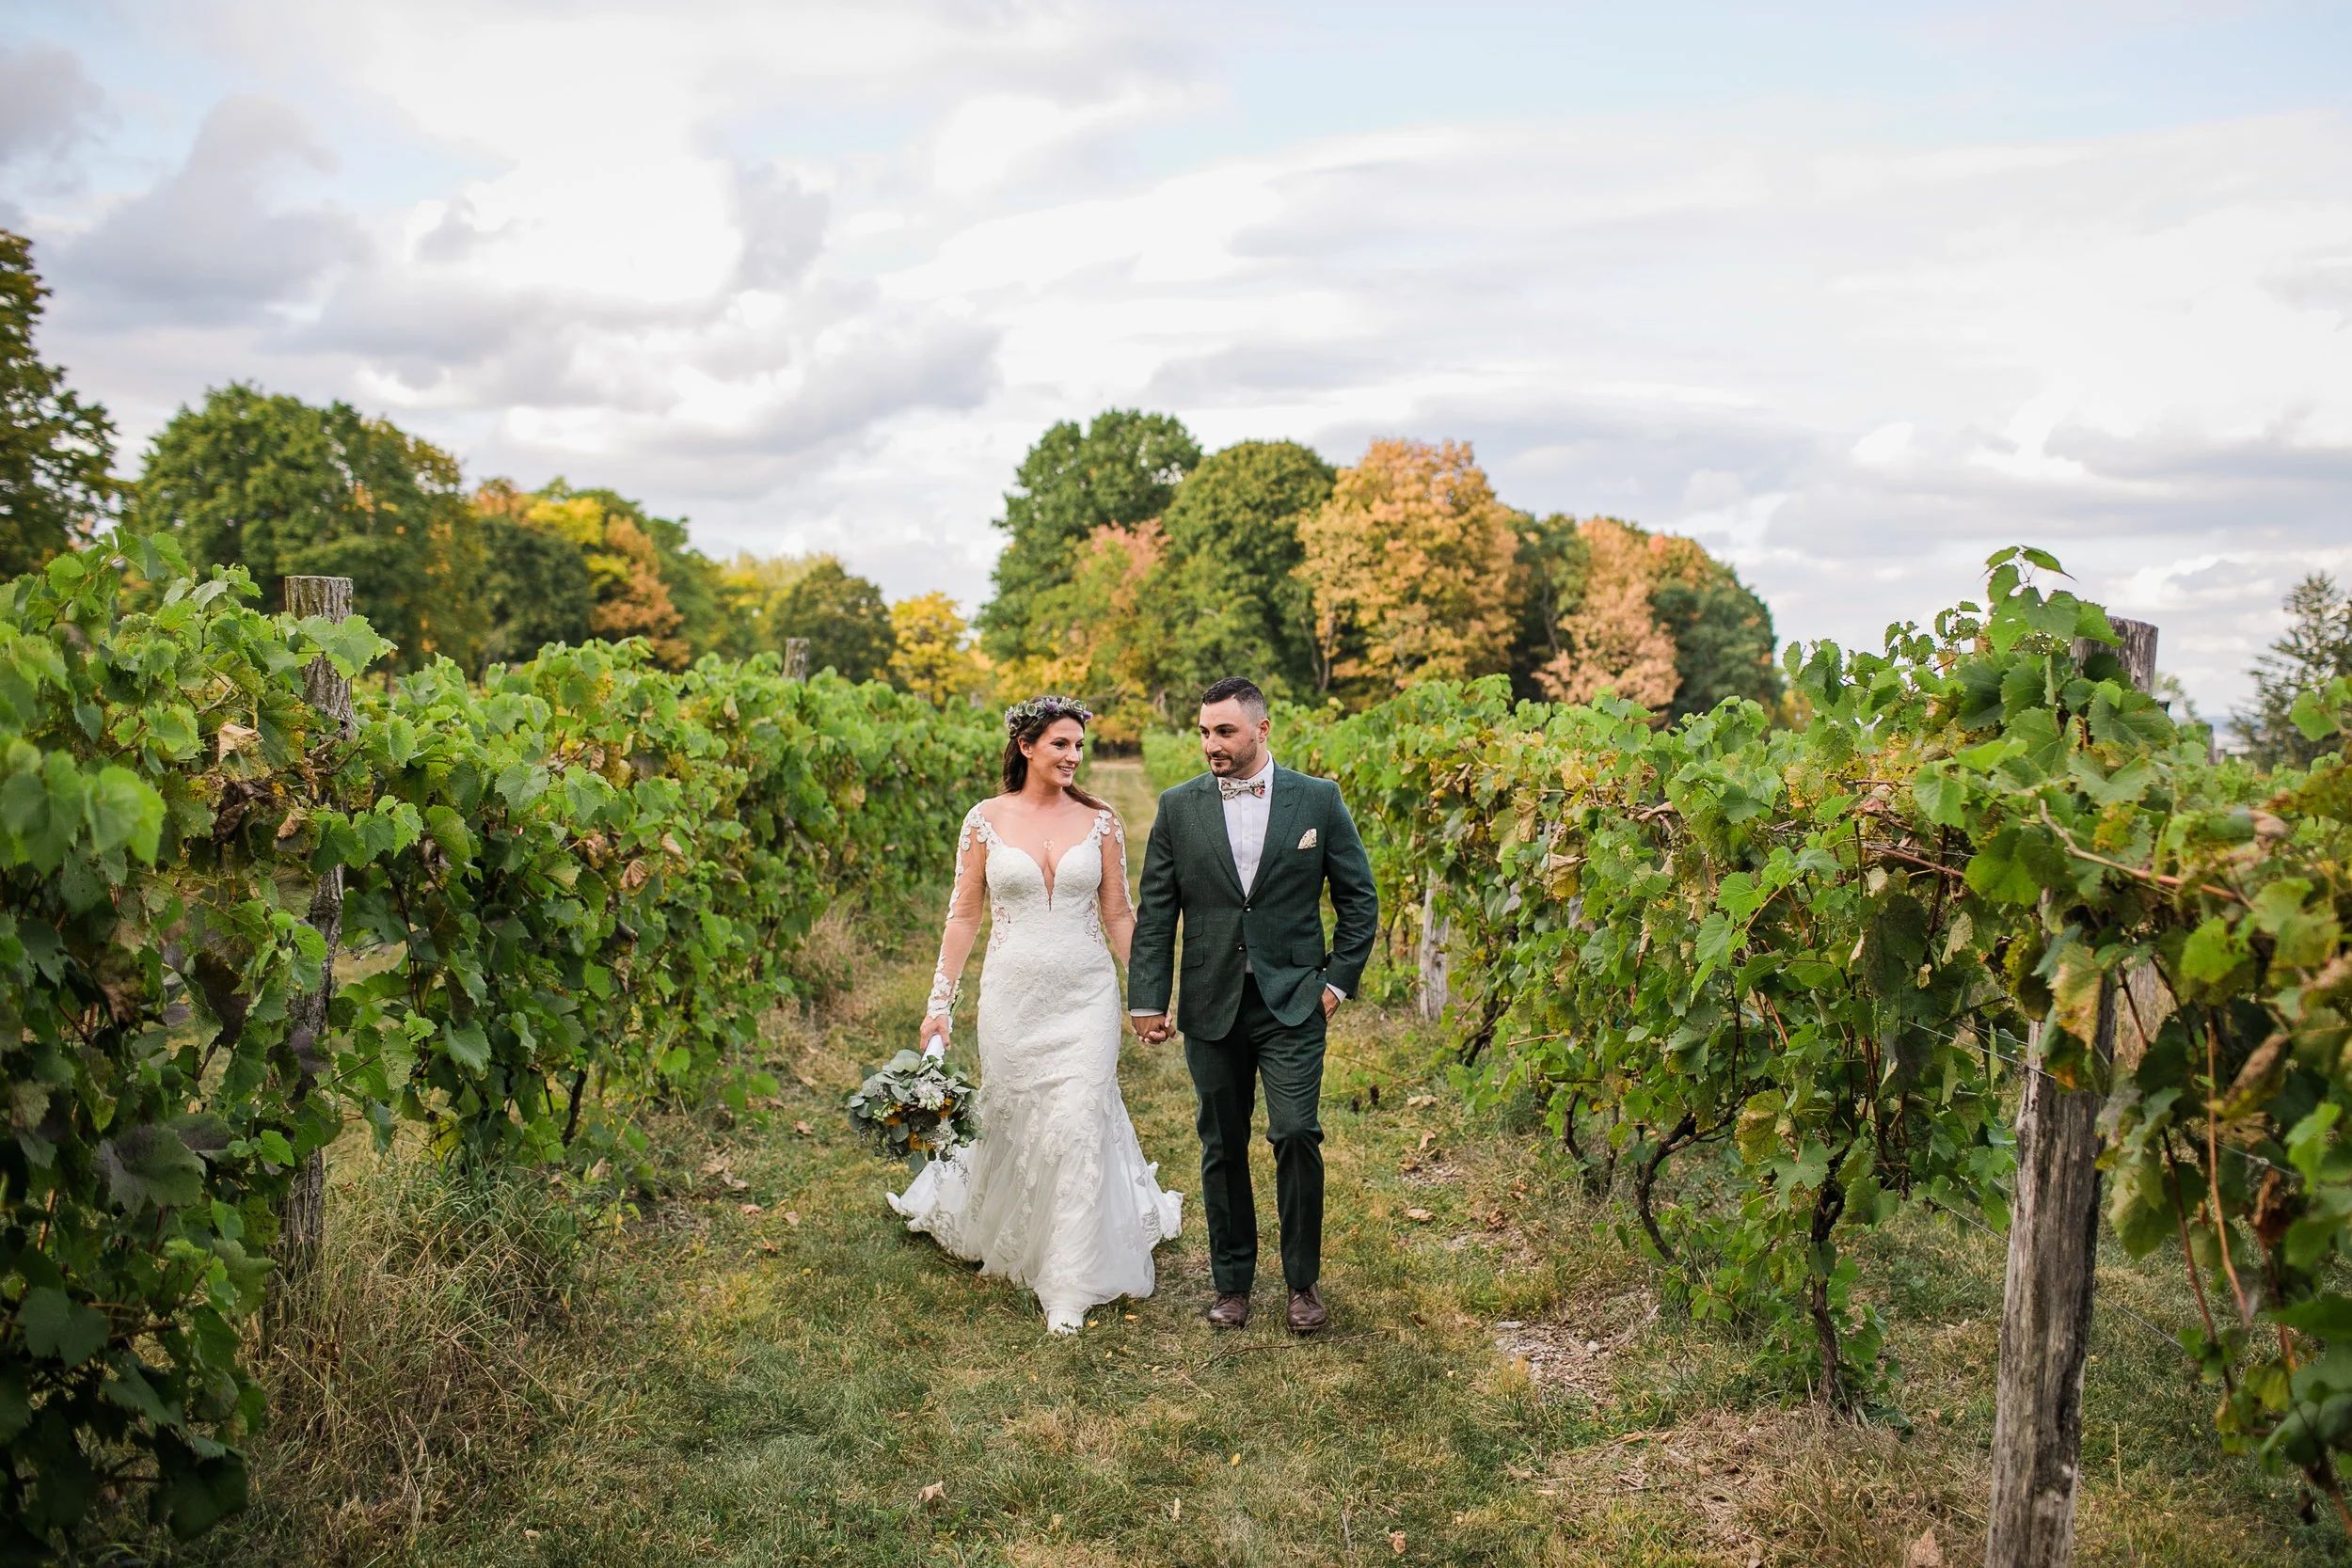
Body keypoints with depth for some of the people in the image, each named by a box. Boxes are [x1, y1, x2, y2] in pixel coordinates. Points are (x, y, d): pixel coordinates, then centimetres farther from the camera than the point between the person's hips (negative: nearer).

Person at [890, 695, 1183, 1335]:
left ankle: (1068, 1288, 6)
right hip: (1012, 993, 0)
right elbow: (964, 915, 3)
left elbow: (1119, 915, 6)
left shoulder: (1099, 821, 2)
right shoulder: (986, 819, 0)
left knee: (1077, 1128, -6)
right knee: (1010, 1120, 11)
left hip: (1086, 995, 0)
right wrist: (939, 1003, 0)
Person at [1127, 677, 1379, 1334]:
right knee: (1223, 1148, 9)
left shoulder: (1318, 800, -1)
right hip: (1211, 1006, 2)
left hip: (1293, 1002, -2)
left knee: (1296, 1134, -10)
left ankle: (1303, 1280, 10)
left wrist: (1338, 981, -1)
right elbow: (1155, 914, 4)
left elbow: (1359, 900, 5)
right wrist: (1147, 1000, -2)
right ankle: (1232, 1281, 25)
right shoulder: (1178, 807, 2)